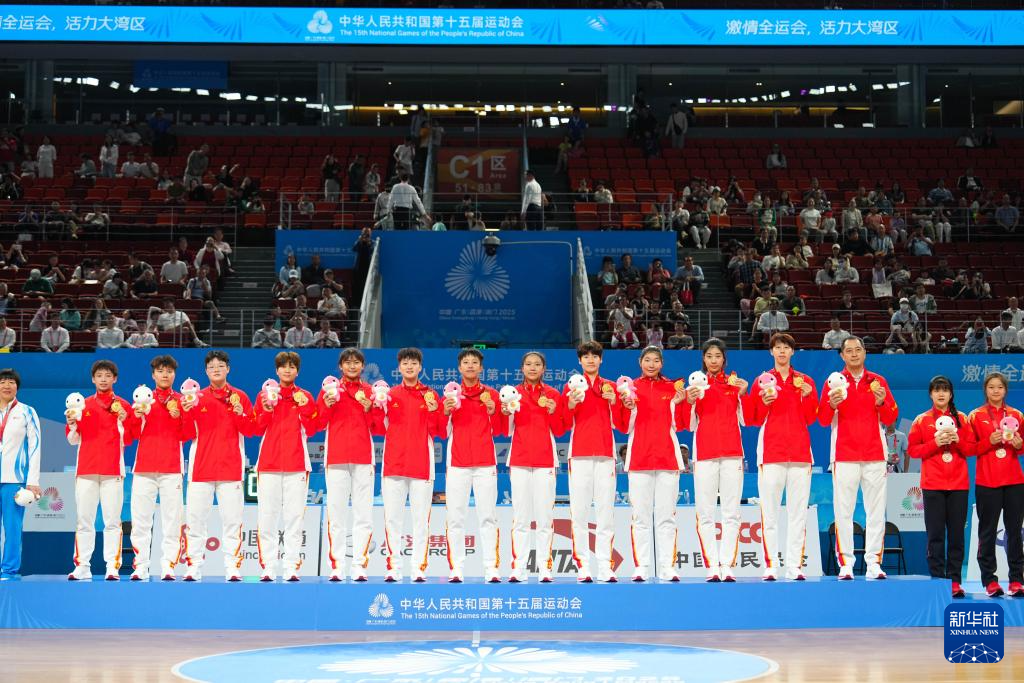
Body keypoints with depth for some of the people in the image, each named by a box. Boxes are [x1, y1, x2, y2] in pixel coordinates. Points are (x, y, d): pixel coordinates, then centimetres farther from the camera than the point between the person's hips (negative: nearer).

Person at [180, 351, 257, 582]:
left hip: (231, 466, -1)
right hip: (201, 465, 1)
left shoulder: (239, 397, 7)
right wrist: (187, 411, -13)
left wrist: (240, 413, -14)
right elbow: (186, 432, 5)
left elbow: (250, 431, 3)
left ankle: (232, 567, 0)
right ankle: (194, 567, 4)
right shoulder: (198, 397, 9)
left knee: (232, 519, -2)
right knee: (195, 518, -1)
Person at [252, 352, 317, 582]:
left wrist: (304, 407, -9)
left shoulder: (305, 397, 11)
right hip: (269, 463, 0)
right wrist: (267, 410, -9)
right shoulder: (265, 395, 12)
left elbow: (311, 430, 2)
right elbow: (256, 429, 6)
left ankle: (291, 568, -2)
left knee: (294, 516, -3)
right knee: (267, 516, -3)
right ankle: (267, 568, -1)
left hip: (296, 464, 0)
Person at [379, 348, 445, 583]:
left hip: (422, 465, -1)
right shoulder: (390, 395, 10)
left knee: (421, 519, 1)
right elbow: (380, 429, 8)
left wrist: (434, 411, -14)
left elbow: (441, 432, 1)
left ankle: (419, 568, 3)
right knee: (392, 518, 1)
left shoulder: (430, 396, 6)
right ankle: (393, 568, 4)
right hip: (394, 464, 1)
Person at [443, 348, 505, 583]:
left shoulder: (491, 394, 9)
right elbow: (442, 432, 6)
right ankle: (455, 569, 0)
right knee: (455, 517, -2)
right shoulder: (451, 394, 10)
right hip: (457, 463, 1)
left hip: (485, 463, 0)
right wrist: (446, 412, -11)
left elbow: (500, 430, 7)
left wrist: (493, 411, -9)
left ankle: (492, 569, -3)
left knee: (487, 516, -3)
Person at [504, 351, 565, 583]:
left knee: (545, 516, -4)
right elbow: (507, 432, 9)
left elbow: (559, 431, 5)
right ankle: (518, 569, -1)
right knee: (520, 517, -2)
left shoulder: (553, 395, 7)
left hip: (545, 461, -1)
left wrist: (553, 412, -11)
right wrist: (506, 414, -9)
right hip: (519, 460, 1)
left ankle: (545, 568, -3)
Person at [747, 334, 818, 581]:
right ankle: (770, 566, -5)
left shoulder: (805, 382, 13)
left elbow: (811, 419, 8)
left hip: (800, 452, 1)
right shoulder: (762, 381, 10)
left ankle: (794, 566, 0)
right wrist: (764, 403, -11)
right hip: (771, 452, -1)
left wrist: (807, 397, -7)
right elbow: (754, 420, 7)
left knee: (798, 511, -1)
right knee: (769, 512, -6)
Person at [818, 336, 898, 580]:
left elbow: (891, 418, 8)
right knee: (843, 511, -4)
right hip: (844, 455, -1)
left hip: (874, 455, 1)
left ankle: (874, 562, 3)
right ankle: (845, 564, -2)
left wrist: (881, 402, -11)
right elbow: (823, 420, 3)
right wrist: (832, 405, -17)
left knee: (876, 511, 0)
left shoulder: (878, 381, 11)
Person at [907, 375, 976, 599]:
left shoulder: (962, 419, 10)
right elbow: (912, 450, 1)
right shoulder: (921, 420, 6)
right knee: (935, 534, -2)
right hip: (932, 485, -1)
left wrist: (958, 440, -10)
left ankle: (954, 580, 5)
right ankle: (937, 579, 1)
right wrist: (935, 443, -12)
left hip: (958, 485, 1)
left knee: (956, 534, 1)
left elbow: (973, 448, 9)